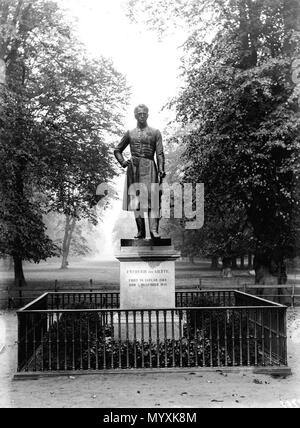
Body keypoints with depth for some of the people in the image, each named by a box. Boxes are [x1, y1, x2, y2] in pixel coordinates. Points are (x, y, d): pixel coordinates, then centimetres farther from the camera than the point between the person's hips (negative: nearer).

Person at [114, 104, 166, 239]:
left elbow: (160, 153, 3)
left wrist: (161, 170, -10)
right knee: (136, 199, -1)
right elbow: (117, 150, 22)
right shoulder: (130, 133, 15)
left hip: (149, 167, -2)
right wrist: (122, 162, 4)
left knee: (152, 198, -13)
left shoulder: (155, 133, 11)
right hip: (134, 168, 2)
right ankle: (141, 231, 4)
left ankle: (154, 229, -19)